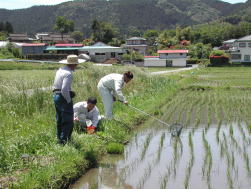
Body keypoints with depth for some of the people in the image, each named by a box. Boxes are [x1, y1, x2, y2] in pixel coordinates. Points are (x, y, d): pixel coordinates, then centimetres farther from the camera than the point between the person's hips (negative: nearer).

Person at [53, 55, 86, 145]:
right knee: (68, 121, -3)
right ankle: (64, 140, -6)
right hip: (64, 97, -10)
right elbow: (64, 89, -27)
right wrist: (69, 100, -15)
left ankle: (59, 138, 25)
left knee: (59, 120, 17)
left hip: (56, 95, 10)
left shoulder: (60, 70, 11)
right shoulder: (68, 73, -19)